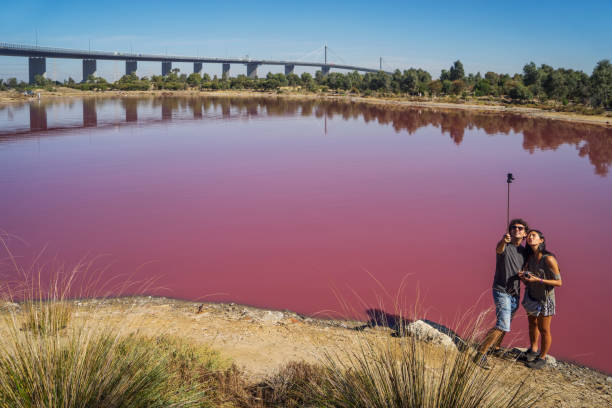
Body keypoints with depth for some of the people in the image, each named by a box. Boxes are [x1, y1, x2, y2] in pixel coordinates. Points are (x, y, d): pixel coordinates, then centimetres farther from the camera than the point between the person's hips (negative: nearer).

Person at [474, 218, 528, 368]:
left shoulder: (524, 251, 8)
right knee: (503, 325, -19)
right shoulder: (505, 246, -12)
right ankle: (481, 354, -13)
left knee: (506, 323, 19)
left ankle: (496, 347, 41)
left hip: (515, 293, 7)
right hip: (501, 291, -7)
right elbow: (499, 249, -38)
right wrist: (503, 241, -62)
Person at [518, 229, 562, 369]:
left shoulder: (549, 259, -24)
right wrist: (522, 276, -16)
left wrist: (538, 280, -30)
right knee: (532, 323, 22)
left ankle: (542, 358, 26)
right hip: (532, 296, 6)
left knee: (543, 330, 7)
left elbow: (559, 282, -20)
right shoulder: (529, 258, -4)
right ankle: (533, 350, 43)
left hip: (545, 298, -6)